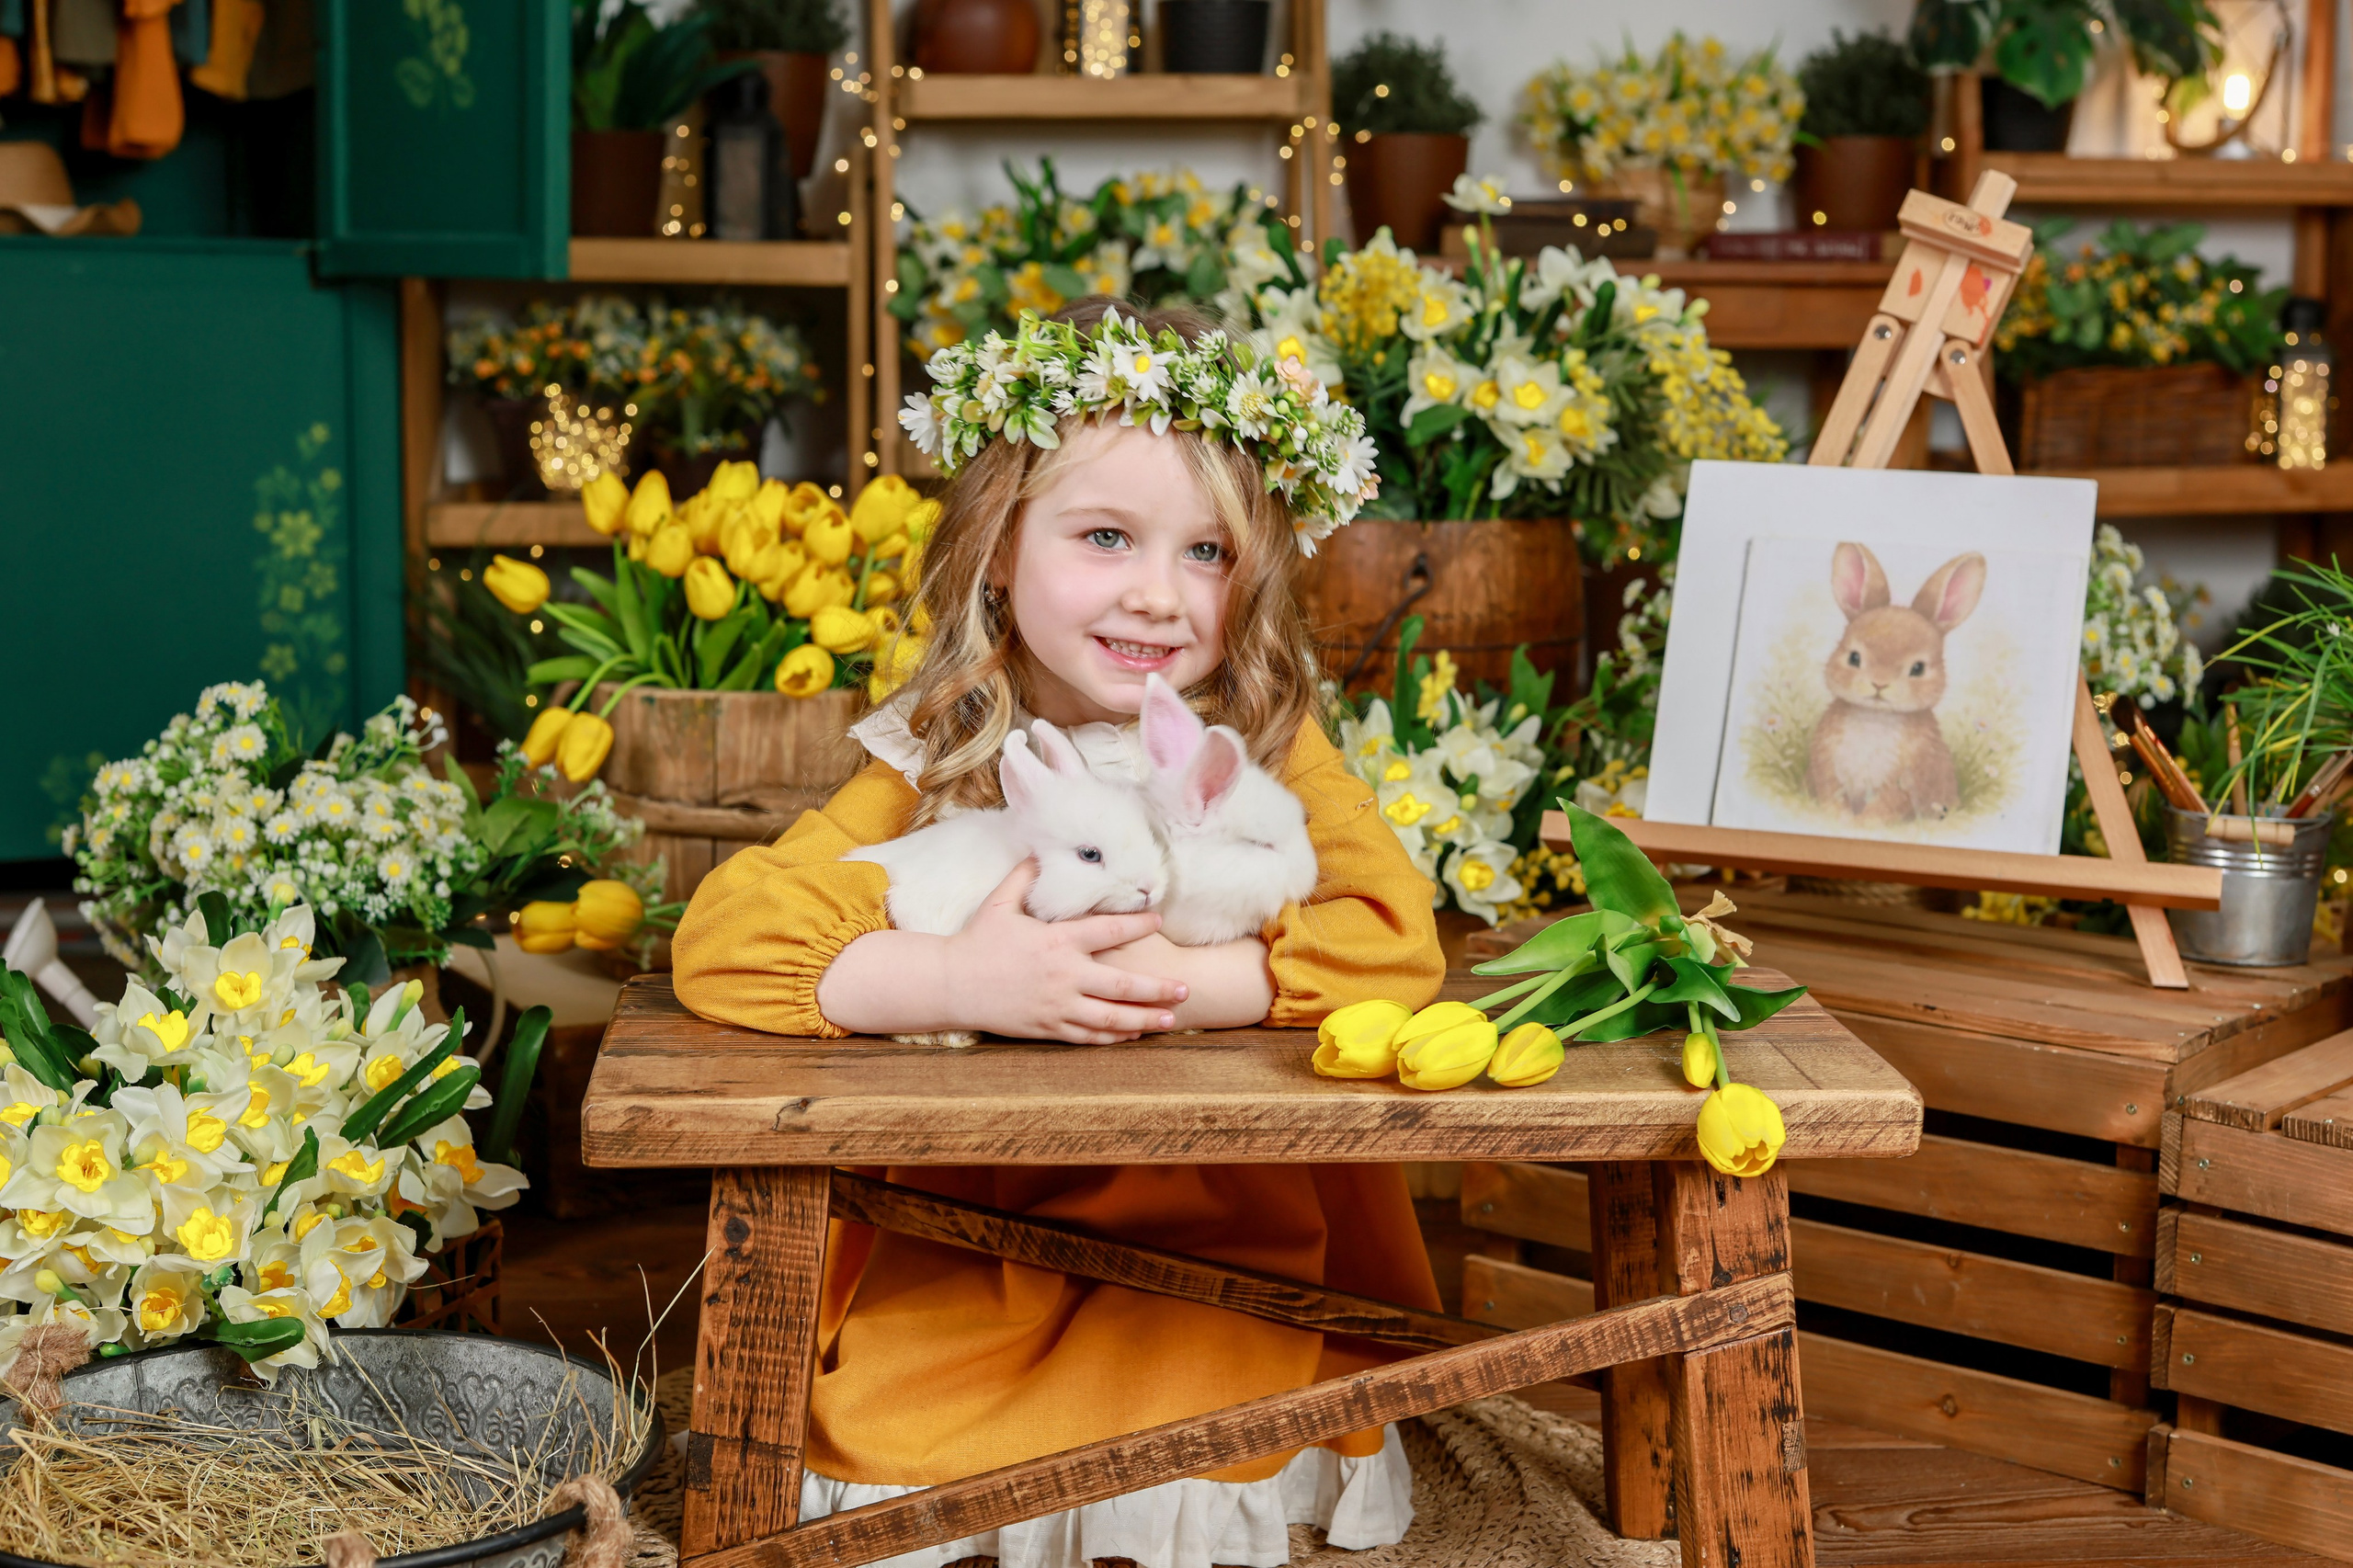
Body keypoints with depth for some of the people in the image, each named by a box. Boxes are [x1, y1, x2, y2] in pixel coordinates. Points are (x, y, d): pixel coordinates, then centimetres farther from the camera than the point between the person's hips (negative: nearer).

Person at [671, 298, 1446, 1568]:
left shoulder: (1271, 747, -5)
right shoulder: (932, 769, -6)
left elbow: (1396, 937, -19)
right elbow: (721, 938, -17)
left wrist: (1166, 984, -30)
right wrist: (960, 983, -32)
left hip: (1224, 1234, -1)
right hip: (966, 1242, 1)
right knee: (871, 1435, -15)